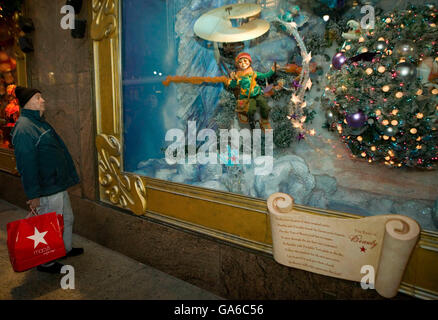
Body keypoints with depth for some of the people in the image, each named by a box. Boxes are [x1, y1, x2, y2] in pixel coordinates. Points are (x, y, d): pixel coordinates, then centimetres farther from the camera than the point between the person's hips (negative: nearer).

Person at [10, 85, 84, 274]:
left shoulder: (39, 123, 13)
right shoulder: (24, 129, -21)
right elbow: (26, 165, -23)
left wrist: (69, 177, 21)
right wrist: (33, 195, -22)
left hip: (58, 185, 10)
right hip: (46, 191, -10)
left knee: (67, 219, 22)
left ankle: (66, 248, 41)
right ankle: (46, 263, 24)